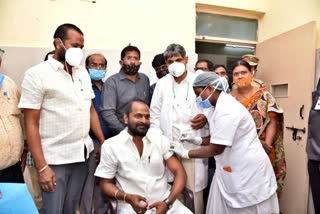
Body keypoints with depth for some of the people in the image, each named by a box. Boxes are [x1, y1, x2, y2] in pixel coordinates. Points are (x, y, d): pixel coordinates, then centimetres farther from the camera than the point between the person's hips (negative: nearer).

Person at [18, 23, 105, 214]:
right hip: (55, 159, -4)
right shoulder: (37, 74, -7)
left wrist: (104, 143, 6)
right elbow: (31, 124, -10)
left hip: (82, 155, 5)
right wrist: (42, 167, -13)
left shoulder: (83, 73, 8)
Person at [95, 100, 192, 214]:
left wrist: (168, 202, -17)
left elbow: (180, 172, -3)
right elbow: (105, 183, 2)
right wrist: (127, 197, -15)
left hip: (164, 201, 1)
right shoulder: (110, 145, -5)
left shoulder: (160, 138, -2)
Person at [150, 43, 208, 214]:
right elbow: (155, 114, 8)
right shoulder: (161, 84, 7)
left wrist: (206, 117, -11)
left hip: (194, 144, -1)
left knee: (194, 189, 6)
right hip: (169, 145, 1)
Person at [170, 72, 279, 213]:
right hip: (231, 169, 9)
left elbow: (216, 149, -23)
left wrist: (186, 153, -14)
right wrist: (197, 140, -3)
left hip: (249, 171, -8)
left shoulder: (226, 110, -25)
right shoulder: (216, 107, 5)